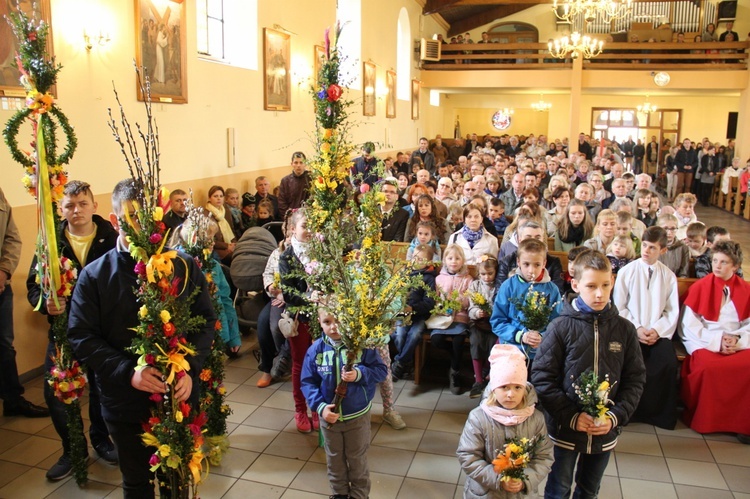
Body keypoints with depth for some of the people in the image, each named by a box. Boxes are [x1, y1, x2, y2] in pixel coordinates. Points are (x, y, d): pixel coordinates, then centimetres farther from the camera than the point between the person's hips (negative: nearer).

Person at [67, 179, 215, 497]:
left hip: (180, 396, 1)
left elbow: (206, 321, -1)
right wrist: (128, 372, -20)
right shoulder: (94, 276, -6)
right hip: (124, 403, 0)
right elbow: (81, 337, -7)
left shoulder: (183, 267, -4)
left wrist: (190, 368, -16)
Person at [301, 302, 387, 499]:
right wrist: (320, 407, -20)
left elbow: (381, 370, -13)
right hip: (329, 416, 2)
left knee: (357, 459, 17)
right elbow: (308, 382, -7)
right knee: (334, 460, 22)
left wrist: (359, 374, -31)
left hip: (357, 415, -2)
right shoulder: (316, 350, -12)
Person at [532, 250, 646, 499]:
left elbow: (635, 379, 1)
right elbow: (542, 377, -12)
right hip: (564, 430, -2)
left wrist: (616, 416, -11)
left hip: (605, 432, 3)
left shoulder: (624, 329, -5)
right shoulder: (561, 327, -13)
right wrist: (570, 416, -16)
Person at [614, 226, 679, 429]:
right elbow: (618, 307, 0)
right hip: (631, 332, -1)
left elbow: (672, 311, 5)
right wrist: (636, 328, -11)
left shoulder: (669, 276, 8)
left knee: (668, 364, -23)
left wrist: (657, 330, -10)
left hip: (658, 334, 2)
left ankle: (662, 413, -2)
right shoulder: (626, 272, 3)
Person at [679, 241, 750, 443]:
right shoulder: (699, 287, 7)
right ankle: (700, 419, -11)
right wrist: (716, 341, -11)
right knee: (709, 367, -33)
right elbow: (689, 324, 0)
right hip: (704, 342, -2)